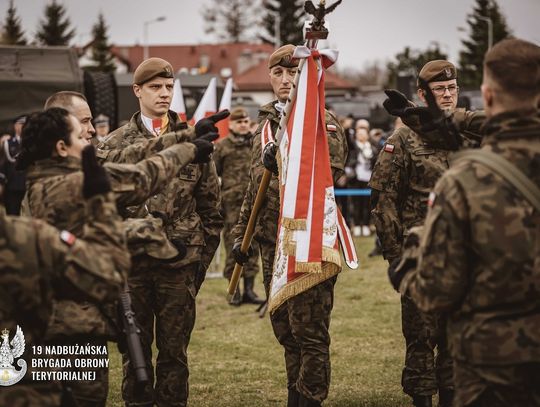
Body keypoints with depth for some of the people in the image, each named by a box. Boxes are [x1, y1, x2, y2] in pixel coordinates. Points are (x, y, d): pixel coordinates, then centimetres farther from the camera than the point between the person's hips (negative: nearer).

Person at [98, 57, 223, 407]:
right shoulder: (116, 143, 5)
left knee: (175, 349, 5)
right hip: (130, 262, 0)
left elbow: (211, 205, 8)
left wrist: (204, 256, 5)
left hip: (179, 261, 0)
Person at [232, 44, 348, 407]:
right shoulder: (266, 123, 15)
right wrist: (242, 232, 17)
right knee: (285, 330, 14)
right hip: (272, 241, 7)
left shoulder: (322, 119, -4)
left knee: (309, 330, -3)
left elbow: (331, 168, -20)